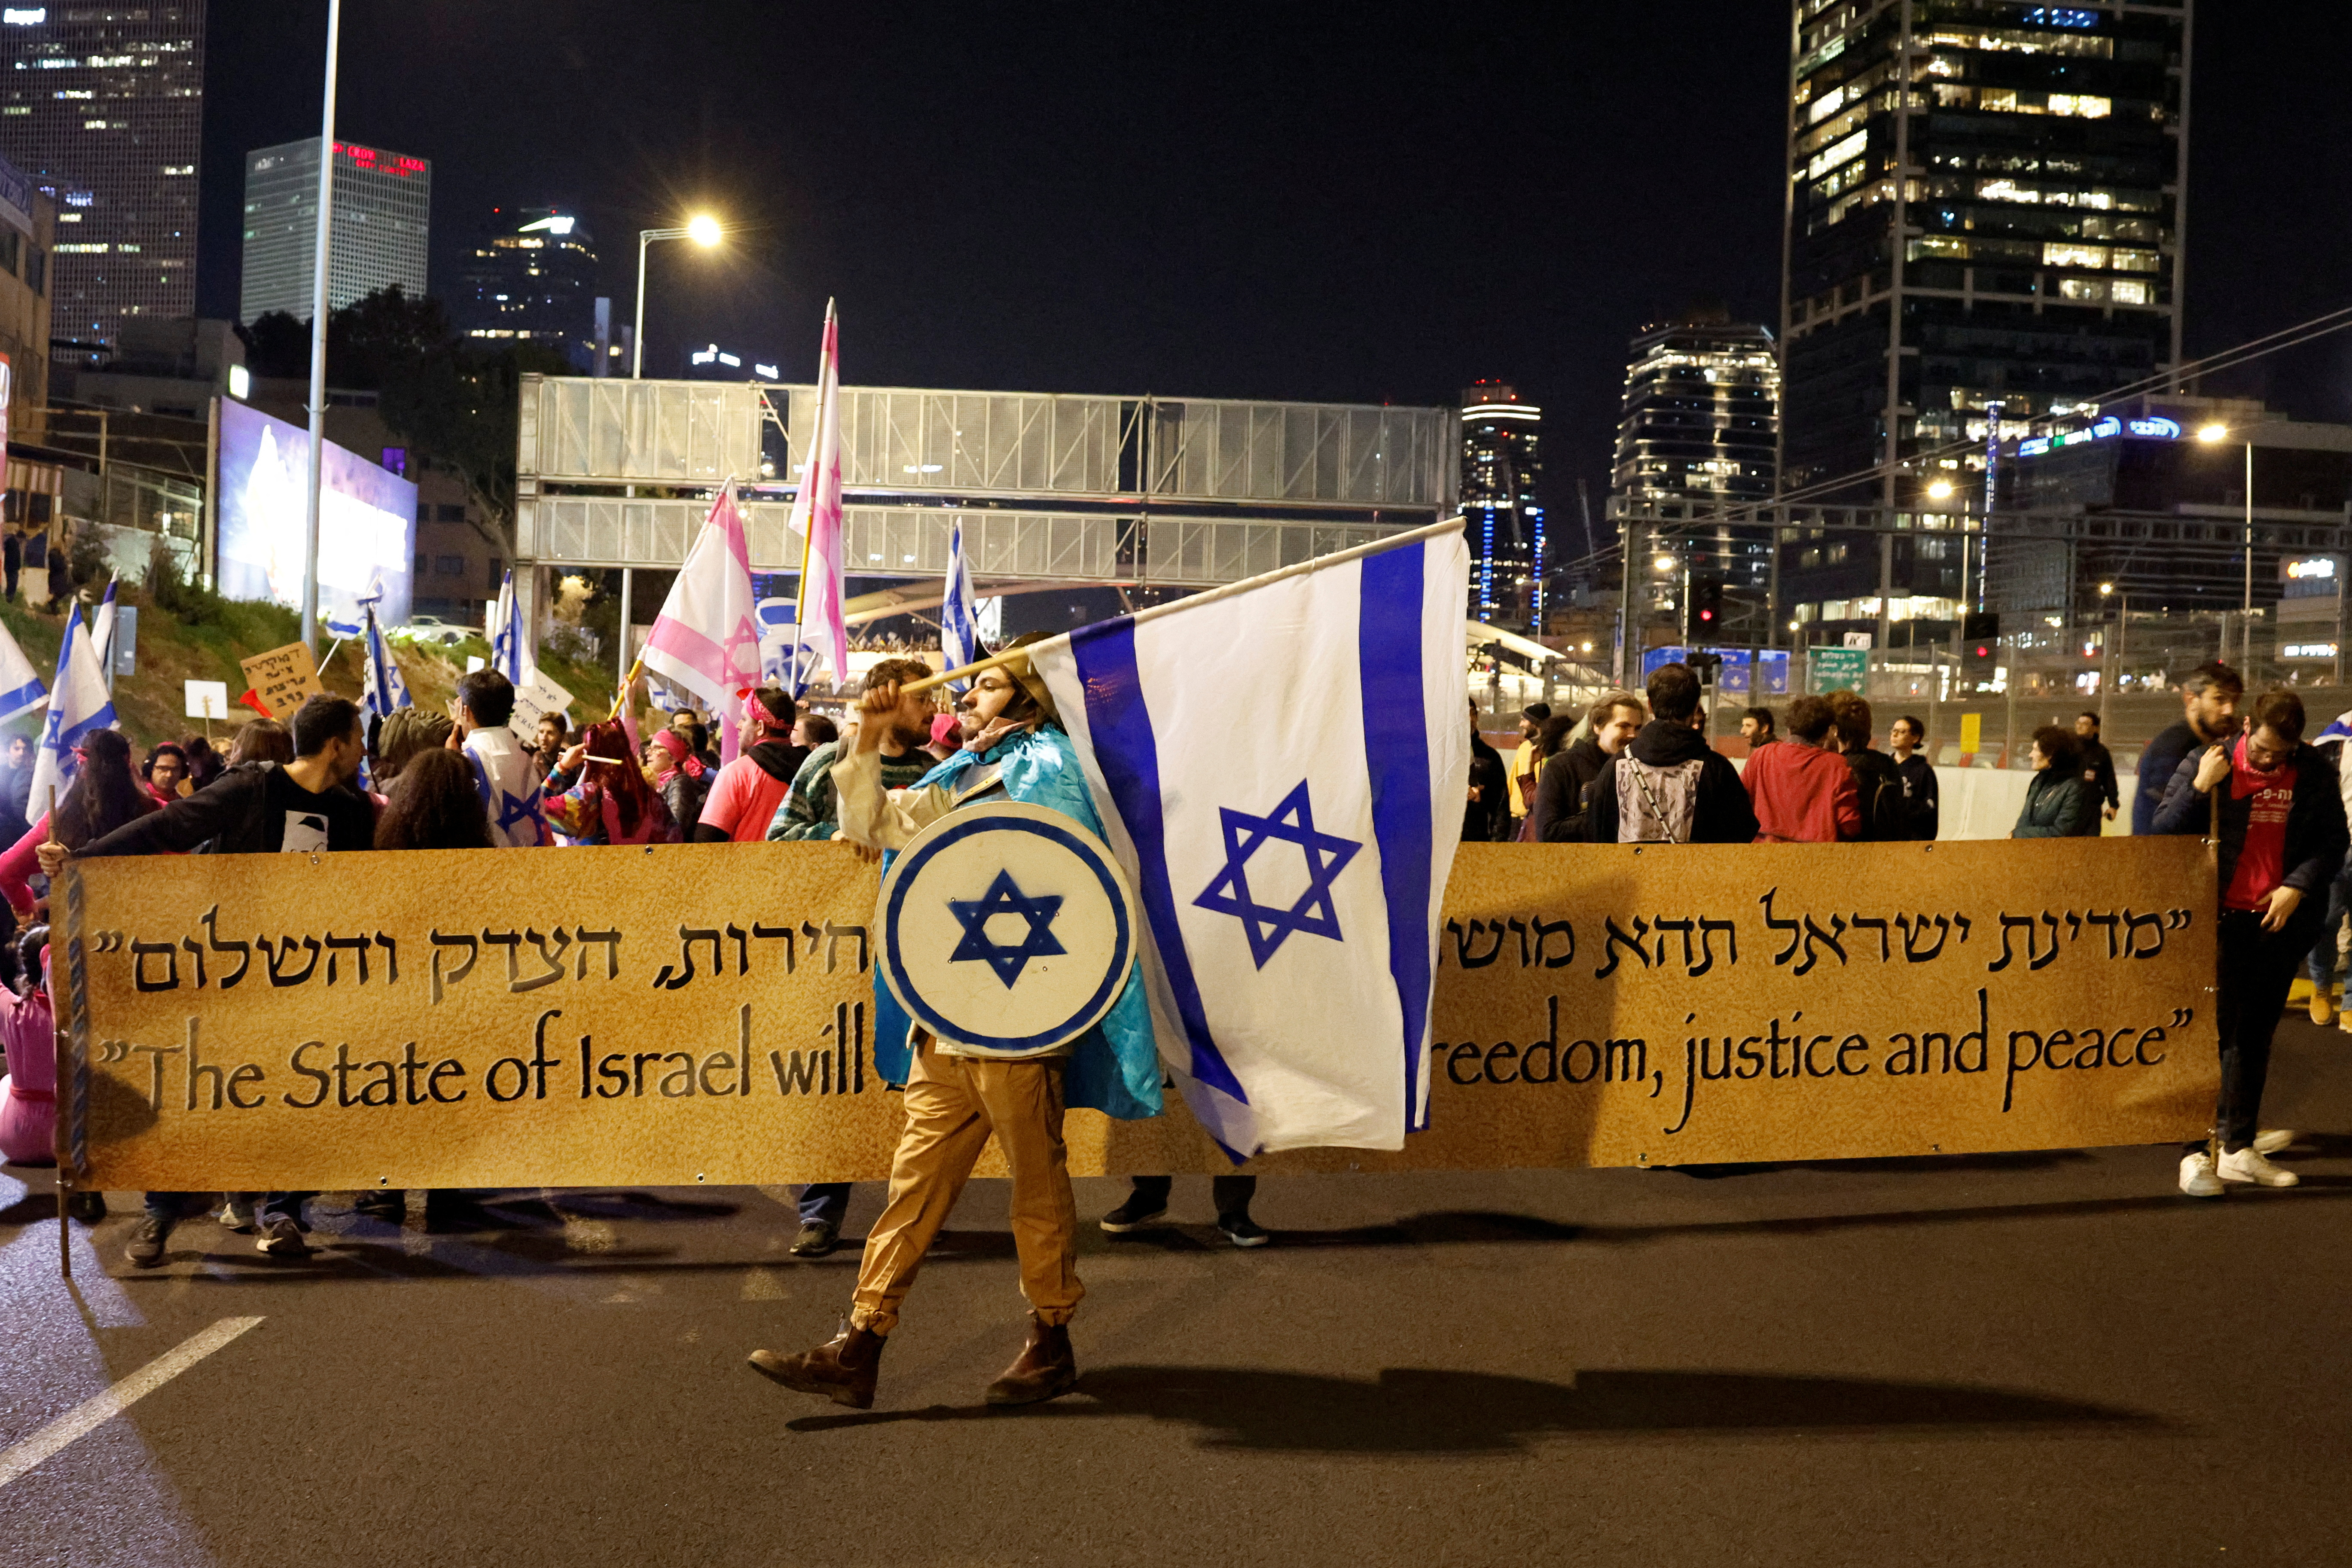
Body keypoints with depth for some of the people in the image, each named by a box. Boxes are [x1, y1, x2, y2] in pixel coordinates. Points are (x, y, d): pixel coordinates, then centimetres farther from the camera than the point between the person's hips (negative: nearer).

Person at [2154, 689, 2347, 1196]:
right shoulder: (2205, 764, -5)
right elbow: (2164, 832, -5)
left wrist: (2298, 886, -7)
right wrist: (2199, 788, -20)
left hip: (2278, 923, 4)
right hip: (2220, 921, -4)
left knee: (2255, 1038, 12)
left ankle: (2240, 1147, 21)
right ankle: (2198, 1152, -4)